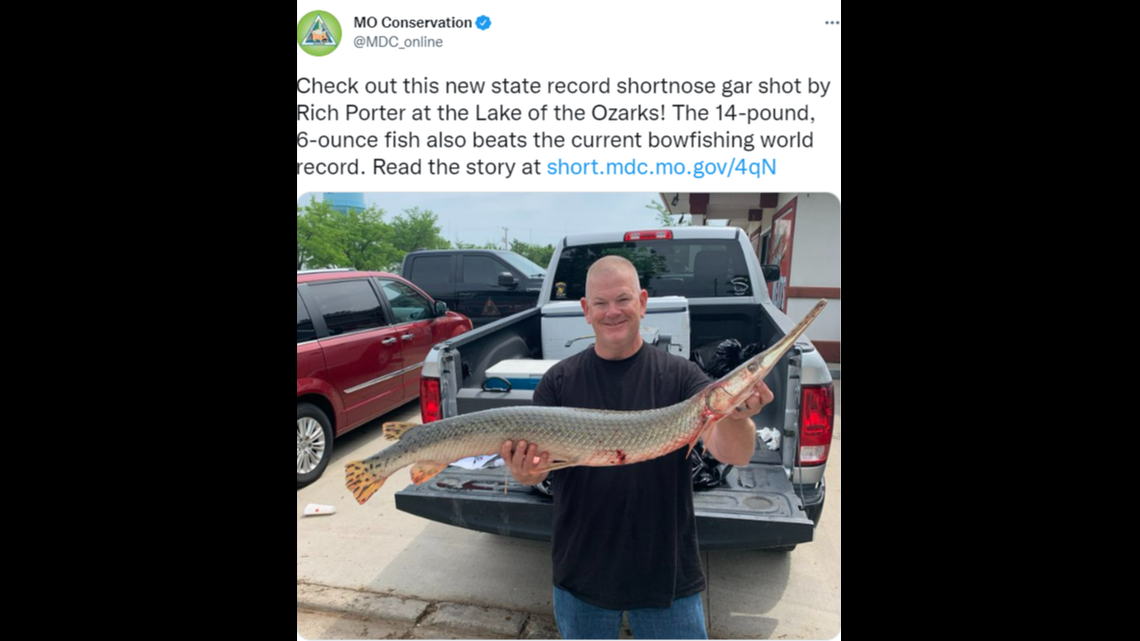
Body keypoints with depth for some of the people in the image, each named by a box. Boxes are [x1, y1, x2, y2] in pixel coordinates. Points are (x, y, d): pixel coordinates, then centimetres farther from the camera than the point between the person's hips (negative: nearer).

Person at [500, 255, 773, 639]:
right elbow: (534, 459, -7)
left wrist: (734, 415, -39)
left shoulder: (680, 375, -7)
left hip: (668, 574, -1)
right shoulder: (559, 381, -4)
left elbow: (735, 454, -17)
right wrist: (524, 472, -30)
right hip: (581, 574, 1)